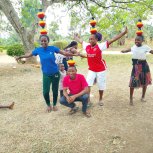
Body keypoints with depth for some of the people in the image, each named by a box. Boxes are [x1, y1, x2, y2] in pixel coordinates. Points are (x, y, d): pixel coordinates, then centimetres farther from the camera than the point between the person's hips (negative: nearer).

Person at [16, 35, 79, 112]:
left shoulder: (52, 48, -9)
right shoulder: (38, 50, -5)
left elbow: (64, 53, -2)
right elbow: (29, 55, 12)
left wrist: (74, 54, -5)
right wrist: (20, 57, 17)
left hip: (55, 73, -1)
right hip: (46, 74, 1)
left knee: (55, 91, 9)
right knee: (45, 92, -5)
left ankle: (54, 105, 35)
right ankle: (48, 105, 24)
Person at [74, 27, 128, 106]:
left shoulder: (100, 46, -17)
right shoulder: (87, 46, -4)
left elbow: (112, 40, -21)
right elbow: (80, 41, 15)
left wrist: (124, 32, -25)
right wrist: (75, 37, 33)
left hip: (101, 69, -3)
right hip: (91, 70, 3)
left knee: (101, 85, 10)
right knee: (87, 84, -8)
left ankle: (100, 99, 32)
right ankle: (88, 100, 5)